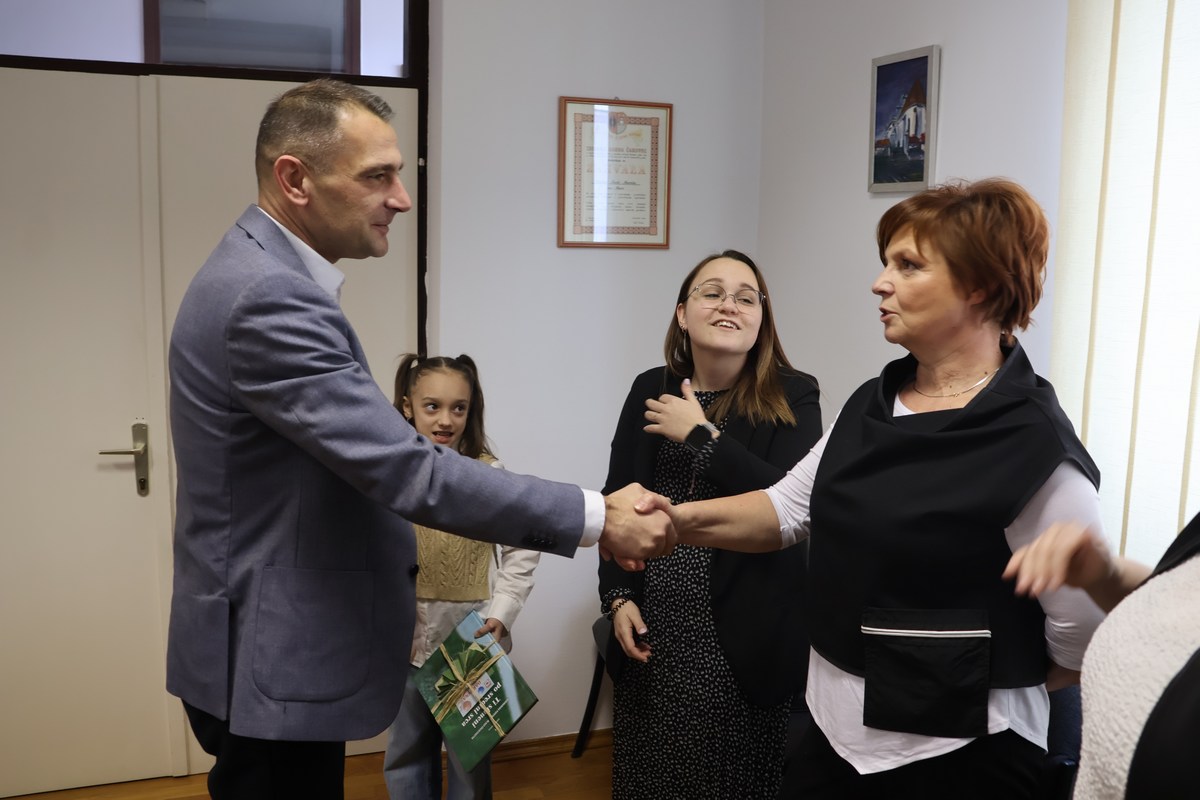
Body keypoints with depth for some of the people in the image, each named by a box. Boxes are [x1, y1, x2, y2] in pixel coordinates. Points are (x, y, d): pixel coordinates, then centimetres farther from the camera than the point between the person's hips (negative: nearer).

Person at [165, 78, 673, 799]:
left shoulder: (264, 276, 8)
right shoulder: (268, 298, -25)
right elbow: (406, 469, -29)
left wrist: (395, 566, 16)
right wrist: (596, 518, -25)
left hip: (280, 646, 10)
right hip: (276, 665, -10)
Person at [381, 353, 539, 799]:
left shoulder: (489, 474, -9)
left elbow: (523, 549, -3)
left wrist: (500, 615, -10)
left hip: (473, 641, -2)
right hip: (409, 640, 2)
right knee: (406, 756, 18)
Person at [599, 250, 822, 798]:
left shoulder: (792, 397, -5)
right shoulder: (650, 391, 5)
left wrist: (701, 434, -16)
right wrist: (618, 598, 0)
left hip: (743, 634, -3)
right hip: (653, 630, 3)